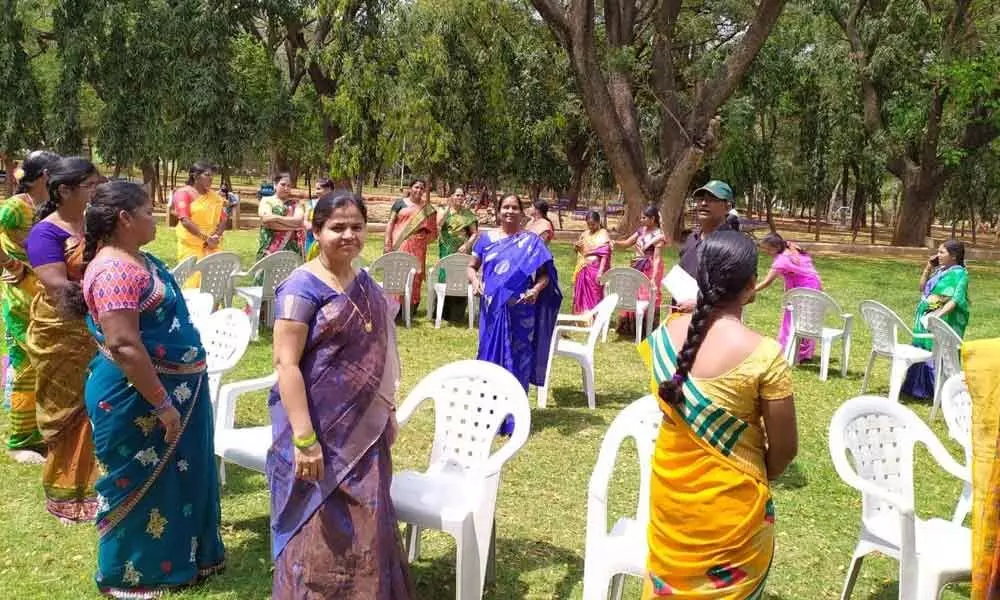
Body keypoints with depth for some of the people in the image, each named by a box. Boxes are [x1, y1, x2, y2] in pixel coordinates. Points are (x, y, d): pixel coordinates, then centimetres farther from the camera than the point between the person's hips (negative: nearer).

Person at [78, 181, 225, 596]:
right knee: (140, 484, 6)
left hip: (173, 388, 10)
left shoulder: (136, 259, 9)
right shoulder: (116, 270, -24)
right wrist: (162, 403, -25)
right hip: (137, 398, -10)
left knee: (171, 476, 21)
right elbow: (123, 346, -29)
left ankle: (179, 555, 38)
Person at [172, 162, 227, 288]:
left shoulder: (214, 196, 13)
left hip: (213, 246, 5)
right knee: (193, 280, -9)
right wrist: (206, 238, -18)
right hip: (191, 246, -5)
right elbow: (185, 220, -12)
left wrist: (216, 236, -9)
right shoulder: (184, 193, -3)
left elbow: (223, 219, 10)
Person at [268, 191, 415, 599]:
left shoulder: (364, 285, 7)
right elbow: (285, 364, -20)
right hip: (321, 430, -7)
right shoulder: (302, 287, -15)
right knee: (318, 531, 5)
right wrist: (304, 438, -25)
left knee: (364, 527, 17)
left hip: (363, 430, 7)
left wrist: (387, 413, 17)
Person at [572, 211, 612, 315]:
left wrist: (600, 271, -22)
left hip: (596, 269, -6)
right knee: (583, 296, 8)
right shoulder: (585, 234, 13)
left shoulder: (603, 234, -5)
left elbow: (605, 254, -13)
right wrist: (576, 246, -2)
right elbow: (580, 252, 23)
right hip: (583, 270, 6)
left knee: (595, 296, -5)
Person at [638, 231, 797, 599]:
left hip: (670, 490, 4)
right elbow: (784, 448, -14)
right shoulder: (763, 354, -23)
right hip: (730, 503, -4)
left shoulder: (665, 335, -10)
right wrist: (758, 478, 4)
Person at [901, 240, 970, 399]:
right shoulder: (940, 270, 12)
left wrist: (938, 315, -30)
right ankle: (920, 388, 25)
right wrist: (928, 268, 9)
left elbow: (955, 300, -21)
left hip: (942, 322, -8)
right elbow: (922, 288, 19)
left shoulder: (959, 274, -11)